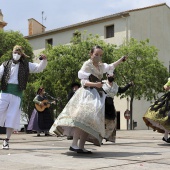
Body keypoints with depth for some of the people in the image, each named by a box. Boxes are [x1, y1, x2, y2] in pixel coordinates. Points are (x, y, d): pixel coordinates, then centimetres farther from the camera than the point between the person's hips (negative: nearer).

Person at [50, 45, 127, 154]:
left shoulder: (101, 66, 20)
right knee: (83, 117, -25)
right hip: (88, 94, -8)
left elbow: (111, 66, 39)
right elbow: (84, 82, -10)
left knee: (89, 122, 1)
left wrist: (122, 60, 35)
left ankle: (81, 147, 1)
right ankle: (74, 144, -28)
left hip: (97, 95, 8)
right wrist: (95, 84, -23)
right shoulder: (87, 64, -2)